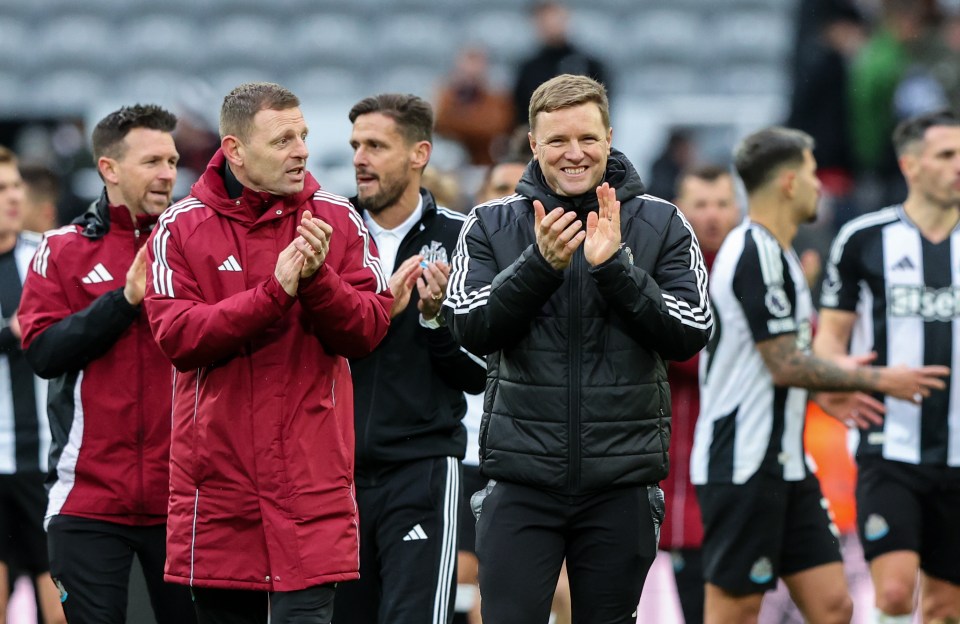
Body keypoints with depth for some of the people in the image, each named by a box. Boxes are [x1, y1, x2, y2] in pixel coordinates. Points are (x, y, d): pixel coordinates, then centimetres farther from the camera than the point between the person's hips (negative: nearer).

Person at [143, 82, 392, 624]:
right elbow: (177, 337, -11)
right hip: (218, 473, 0)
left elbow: (369, 330, -2)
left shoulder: (339, 222, 4)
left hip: (311, 474, 0)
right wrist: (274, 292, -19)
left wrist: (318, 278, -20)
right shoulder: (182, 228, 1)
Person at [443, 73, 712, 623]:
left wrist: (615, 266, -16)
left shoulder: (661, 224, 4)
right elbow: (470, 328, -6)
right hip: (522, 480, 0)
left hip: (621, 484, 1)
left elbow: (691, 334, -5)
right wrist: (540, 263, -19)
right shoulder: (492, 225, 5)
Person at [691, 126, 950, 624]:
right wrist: (879, 380, -10)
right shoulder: (758, 256, -16)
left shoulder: (767, 251, 16)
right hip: (743, 466, -10)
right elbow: (786, 366, -19)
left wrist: (819, 389, 25)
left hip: (784, 465, 10)